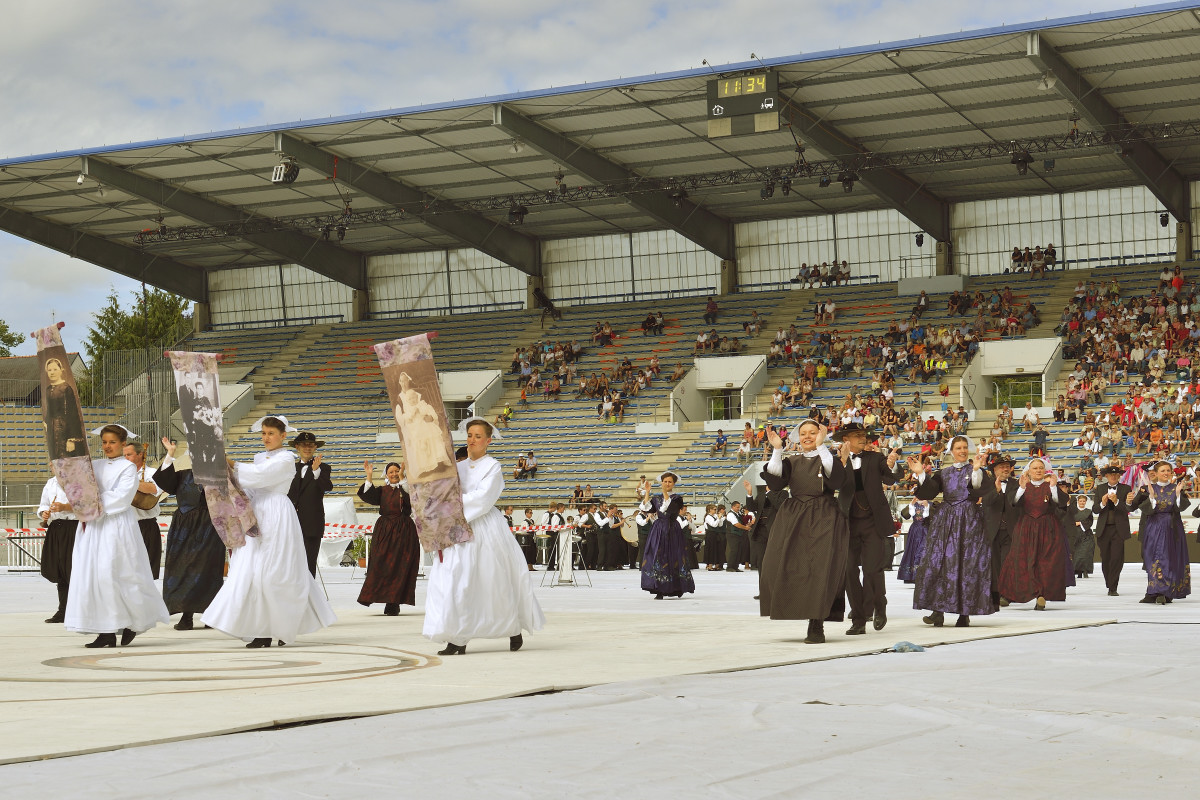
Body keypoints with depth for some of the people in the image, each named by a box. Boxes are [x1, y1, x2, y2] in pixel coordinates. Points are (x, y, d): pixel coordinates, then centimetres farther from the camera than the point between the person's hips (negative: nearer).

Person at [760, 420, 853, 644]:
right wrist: (776, 450, -10)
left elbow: (836, 481, -16)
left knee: (819, 569, -12)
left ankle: (816, 626, -10)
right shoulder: (791, 461, 14)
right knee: (782, 566, -8)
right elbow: (775, 483, -4)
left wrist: (821, 445, -18)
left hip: (823, 519, -4)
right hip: (793, 520, 4)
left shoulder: (829, 457, 6)